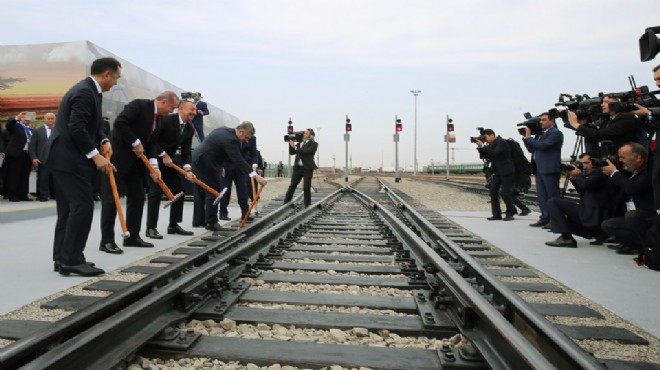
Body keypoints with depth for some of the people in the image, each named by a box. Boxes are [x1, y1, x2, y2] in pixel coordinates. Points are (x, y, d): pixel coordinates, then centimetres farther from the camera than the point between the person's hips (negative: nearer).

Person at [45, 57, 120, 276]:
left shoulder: (88, 90, 16)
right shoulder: (84, 93, -17)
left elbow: (91, 124, 22)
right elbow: (76, 128, -23)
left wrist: (103, 141, 5)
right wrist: (95, 155, -20)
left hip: (63, 157, 11)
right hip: (69, 159, -11)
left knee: (68, 209, 12)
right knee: (82, 207, -10)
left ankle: (62, 258, 18)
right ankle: (71, 260, -6)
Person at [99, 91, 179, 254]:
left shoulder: (157, 118, 12)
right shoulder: (139, 105, -13)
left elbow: (150, 144, 9)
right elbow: (120, 123, -25)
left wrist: (154, 166, -4)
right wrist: (135, 143, -19)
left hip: (135, 161, 9)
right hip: (117, 157, -9)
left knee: (138, 198, 9)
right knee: (111, 198, -4)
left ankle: (132, 237, 18)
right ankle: (106, 241, 1)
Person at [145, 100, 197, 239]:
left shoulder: (190, 129, 1)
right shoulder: (166, 120, -18)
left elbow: (187, 151, -3)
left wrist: (187, 169, -17)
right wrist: (163, 155, -21)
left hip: (170, 160, 7)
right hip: (154, 159, -7)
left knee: (178, 191, 6)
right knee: (156, 191, -12)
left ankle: (173, 225, 17)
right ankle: (151, 227, -6)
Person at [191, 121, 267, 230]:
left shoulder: (225, 130, 10)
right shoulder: (230, 139, -22)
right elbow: (239, 160, -30)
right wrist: (255, 176, -36)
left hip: (197, 159, 11)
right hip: (206, 163, -11)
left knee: (201, 192, 15)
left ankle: (198, 220, 23)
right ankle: (211, 222, -2)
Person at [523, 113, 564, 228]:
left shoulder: (556, 133, -7)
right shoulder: (540, 134, 18)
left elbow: (542, 145, -19)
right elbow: (531, 149, 19)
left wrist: (528, 137, -8)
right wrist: (526, 137, 7)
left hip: (550, 169, -8)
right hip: (539, 169, 8)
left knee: (552, 197, -3)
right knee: (541, 196, 9)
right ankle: (545, 218, 14)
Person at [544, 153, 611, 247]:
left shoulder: (599, 173, -8)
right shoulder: (590, 175, 18)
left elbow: (585, 184, -25)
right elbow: (583, 192, 25)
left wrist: (578, 174, -4)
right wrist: (573, 177, 12)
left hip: (593, 217, -10)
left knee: (553, 202, -13)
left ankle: (566, 238, -17)